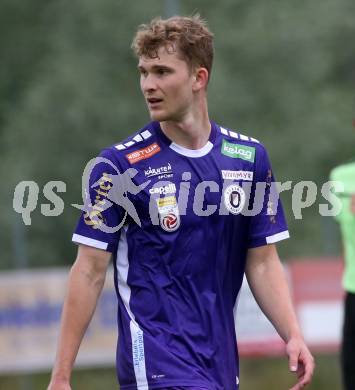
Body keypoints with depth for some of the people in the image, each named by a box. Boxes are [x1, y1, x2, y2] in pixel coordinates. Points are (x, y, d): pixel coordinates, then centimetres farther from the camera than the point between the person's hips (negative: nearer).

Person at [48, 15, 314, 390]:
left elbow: (262, 263, 11)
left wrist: (293, 337, -3)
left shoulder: (249, 157, 7)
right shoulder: (118, 165, -4)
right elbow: (90, 272, -4)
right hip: (155, 358, -5)